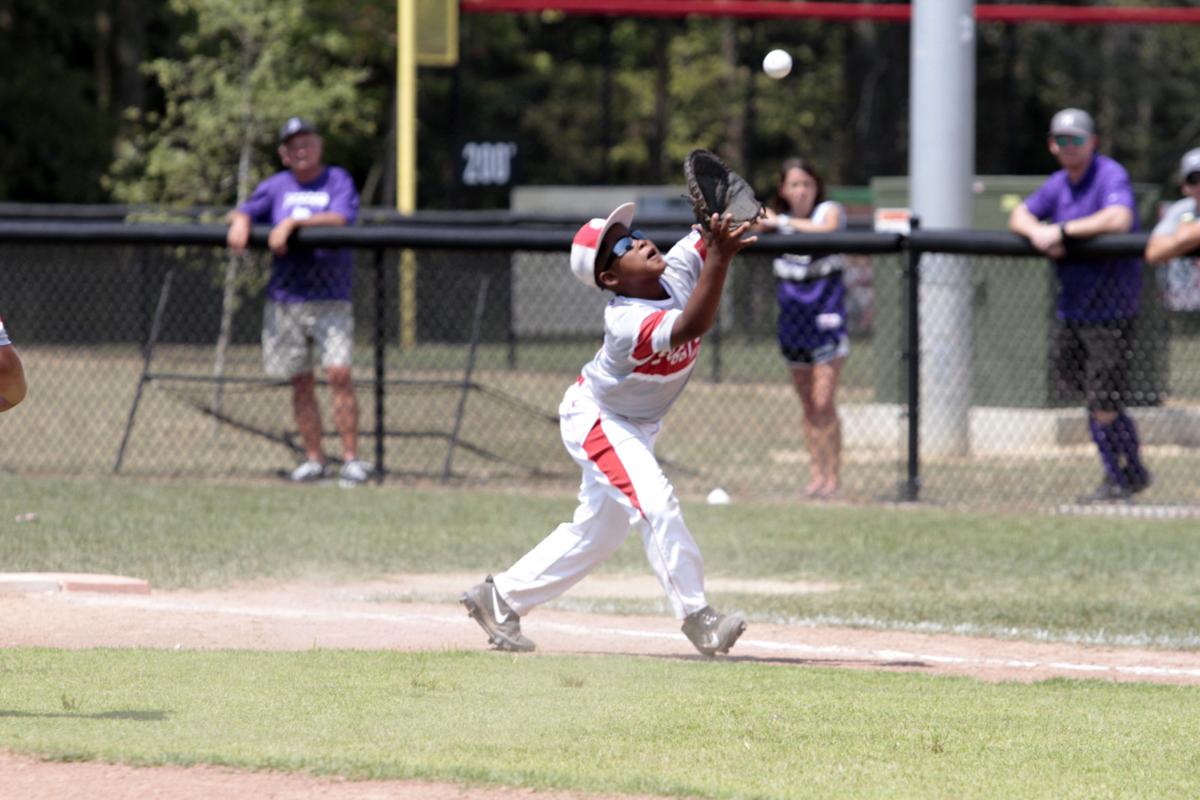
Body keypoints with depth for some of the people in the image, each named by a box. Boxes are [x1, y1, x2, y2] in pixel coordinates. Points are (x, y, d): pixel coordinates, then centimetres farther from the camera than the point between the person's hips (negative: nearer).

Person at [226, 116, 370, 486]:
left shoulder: (337, 181, 2)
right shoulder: (276, 186, 13)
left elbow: (341, 219, -15)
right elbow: (243, 211, 7)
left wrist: (293, 223, -21)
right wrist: (241, 220, -16)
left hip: (331, 299, -4)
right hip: (285, 299, 4)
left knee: (338, 373, -14)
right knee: (301, 382, 5)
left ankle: (352, 459, -10)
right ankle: (314, 459, 13)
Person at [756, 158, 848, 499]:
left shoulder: (829, 210, -5)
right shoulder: (777, 218, 10)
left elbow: (826, 228, -26)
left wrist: (782, 222, -23)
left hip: (826, 316, -5)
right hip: (793, 320, 5)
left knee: (823, 401, -12)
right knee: (808, 404, 7)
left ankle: (832, 476, -9)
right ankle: (815, 474, 12)